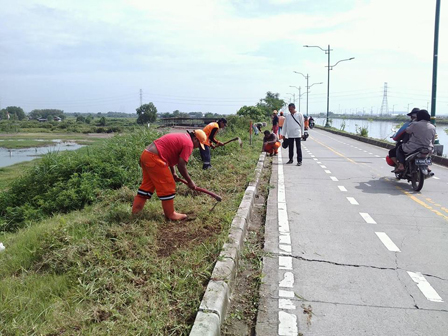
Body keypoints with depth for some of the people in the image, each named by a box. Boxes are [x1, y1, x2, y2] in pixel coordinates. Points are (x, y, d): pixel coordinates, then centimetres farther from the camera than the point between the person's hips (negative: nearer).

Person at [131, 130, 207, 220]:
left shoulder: (181, 137, 22)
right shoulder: (189, 143, -8)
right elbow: (181, 165, -12)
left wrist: (173, 173, 24)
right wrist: (190, 181, 0)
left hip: (146, 154, 10)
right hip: (154, 158, -10)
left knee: (148, 184, 21)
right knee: (168, 186, 1)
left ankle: (136, 209, 29)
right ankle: (170, 214, 11)